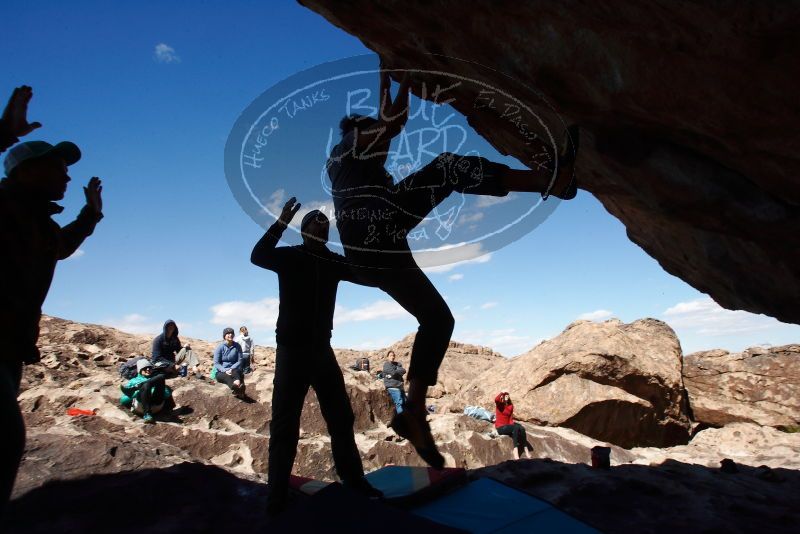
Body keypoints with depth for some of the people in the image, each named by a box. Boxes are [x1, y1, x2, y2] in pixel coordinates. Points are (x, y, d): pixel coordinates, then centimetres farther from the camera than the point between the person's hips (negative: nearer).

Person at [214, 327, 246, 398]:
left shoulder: (237, 346, 4)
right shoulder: (219, 347, -1)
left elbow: (240, 361, 3)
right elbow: (216, 363, -4)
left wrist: (231, 369, -15)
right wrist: (225, 370, -22)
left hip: (233, 370, 1)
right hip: (221, 372, -1)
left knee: (235, 373, -36)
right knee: (227, 376, -36)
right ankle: (238, 389, -70)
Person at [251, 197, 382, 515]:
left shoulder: (334, 262, 6)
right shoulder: (289, 257, -4)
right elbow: (257, 256, -24)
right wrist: (281, 222, -35)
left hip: (322, 349, 4)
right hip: (292, 349, -4)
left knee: (341, 416, 9)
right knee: (284, 422, -1)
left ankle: (353, 478, 21)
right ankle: (278, 492, 10)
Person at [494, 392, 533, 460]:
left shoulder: (510, 406, 9)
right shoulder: (499, 404, -5)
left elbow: (510, 418, 11)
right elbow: (496, 399, -29)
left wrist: (512, 424, -7)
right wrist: (502, 393, -18)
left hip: (508, 426, 5)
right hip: (500, 427, -5)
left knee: (522, 428, -22)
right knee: (516, 428, -30)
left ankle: (526, 450, -18)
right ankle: (515, 451, -31)